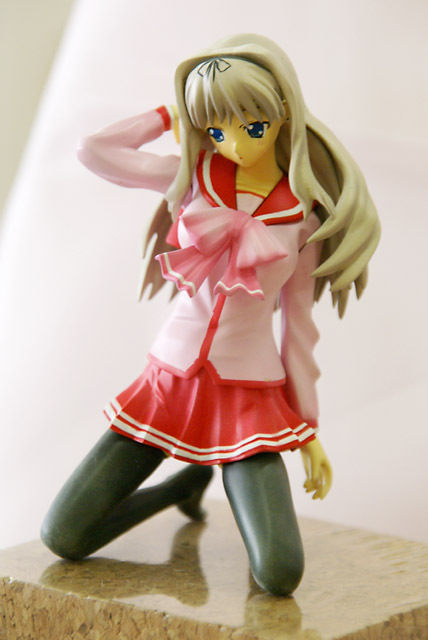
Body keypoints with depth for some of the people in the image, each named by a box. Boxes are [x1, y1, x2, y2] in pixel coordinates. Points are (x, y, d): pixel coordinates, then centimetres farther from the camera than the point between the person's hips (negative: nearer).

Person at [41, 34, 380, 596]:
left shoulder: (303, 213, -1)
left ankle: (243, 490, 16)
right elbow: (93, 149, -2)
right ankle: (190, 482, 22)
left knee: (279, 575, -20)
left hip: (249, 396, -2)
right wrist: (169, 116, 5)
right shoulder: (190, 176, 2)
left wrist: (309, 427, 8)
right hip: (170, 379, 2)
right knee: (62, 537, -3)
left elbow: (299, 322, 6)